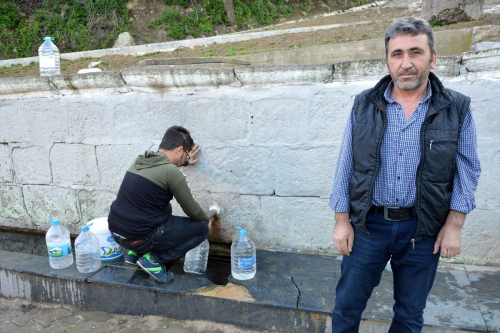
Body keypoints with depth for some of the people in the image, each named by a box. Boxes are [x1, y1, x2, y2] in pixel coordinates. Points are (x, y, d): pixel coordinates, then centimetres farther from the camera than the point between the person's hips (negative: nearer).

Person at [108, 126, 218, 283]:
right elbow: (193, 212, -4)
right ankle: (153, 259, -1)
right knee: (201, 228, 4)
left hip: (116, 231, 8)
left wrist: (184, 162, 41)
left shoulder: (140, 161, 6)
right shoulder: (172, 172, -16)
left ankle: (135, 253, 21)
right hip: (139, 238, -8)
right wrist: (206, 217, 17)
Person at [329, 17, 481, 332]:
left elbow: (467, 170, 1)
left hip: (423, 229, 0)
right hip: (368, 224, 0)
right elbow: (346, 167, -1)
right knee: (347, 304, 13)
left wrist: (454, 225, -5)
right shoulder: (365, 105, -3)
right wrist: (342, 221, -2)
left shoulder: (457, 109, -4)